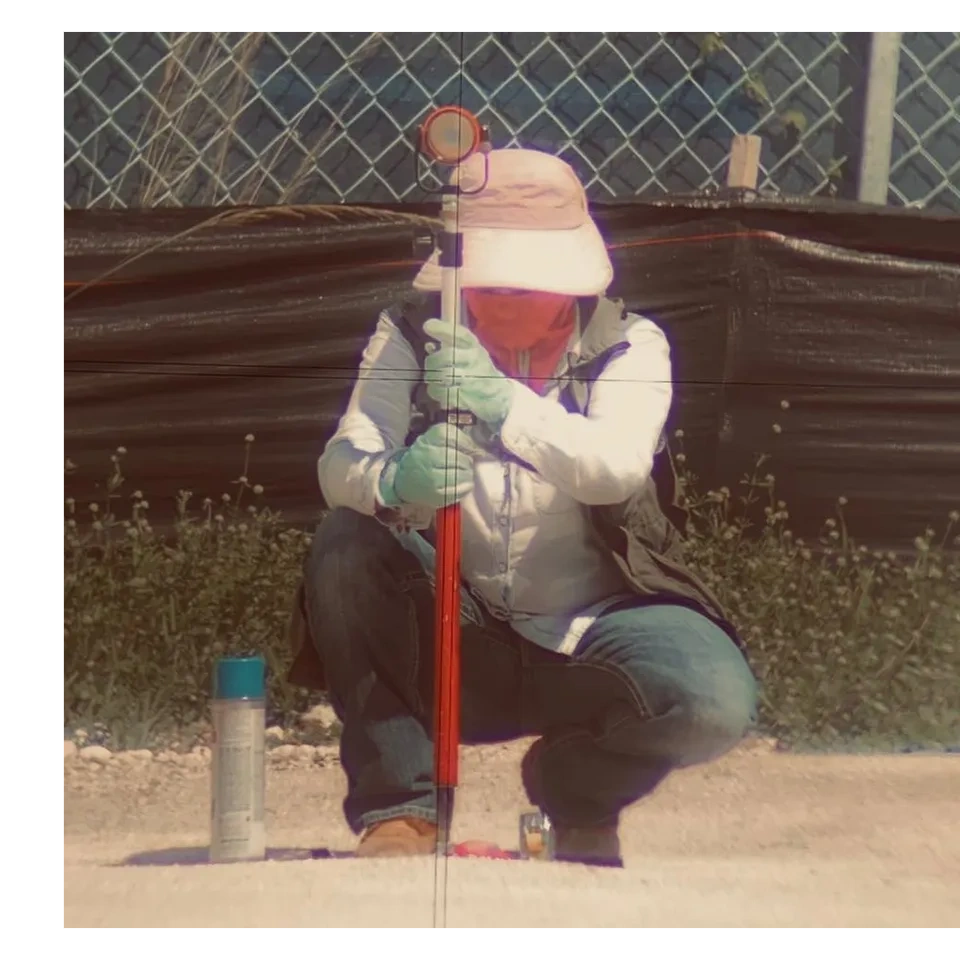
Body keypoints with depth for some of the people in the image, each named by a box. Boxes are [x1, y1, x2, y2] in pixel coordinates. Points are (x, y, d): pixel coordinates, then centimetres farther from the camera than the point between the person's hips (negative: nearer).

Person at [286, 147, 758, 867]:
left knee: (715, 702, -29)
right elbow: (341, 463, -15)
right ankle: (399, 807, -11)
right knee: (344, 549, -26)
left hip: (586, 633, -1)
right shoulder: (410, 336, 0)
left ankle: (579, 794, 7)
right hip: (453, 645, 1)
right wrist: (394, 482, -40)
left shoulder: (628, 344, -4)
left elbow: (615, 468, -24)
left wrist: (502, 402, -43)